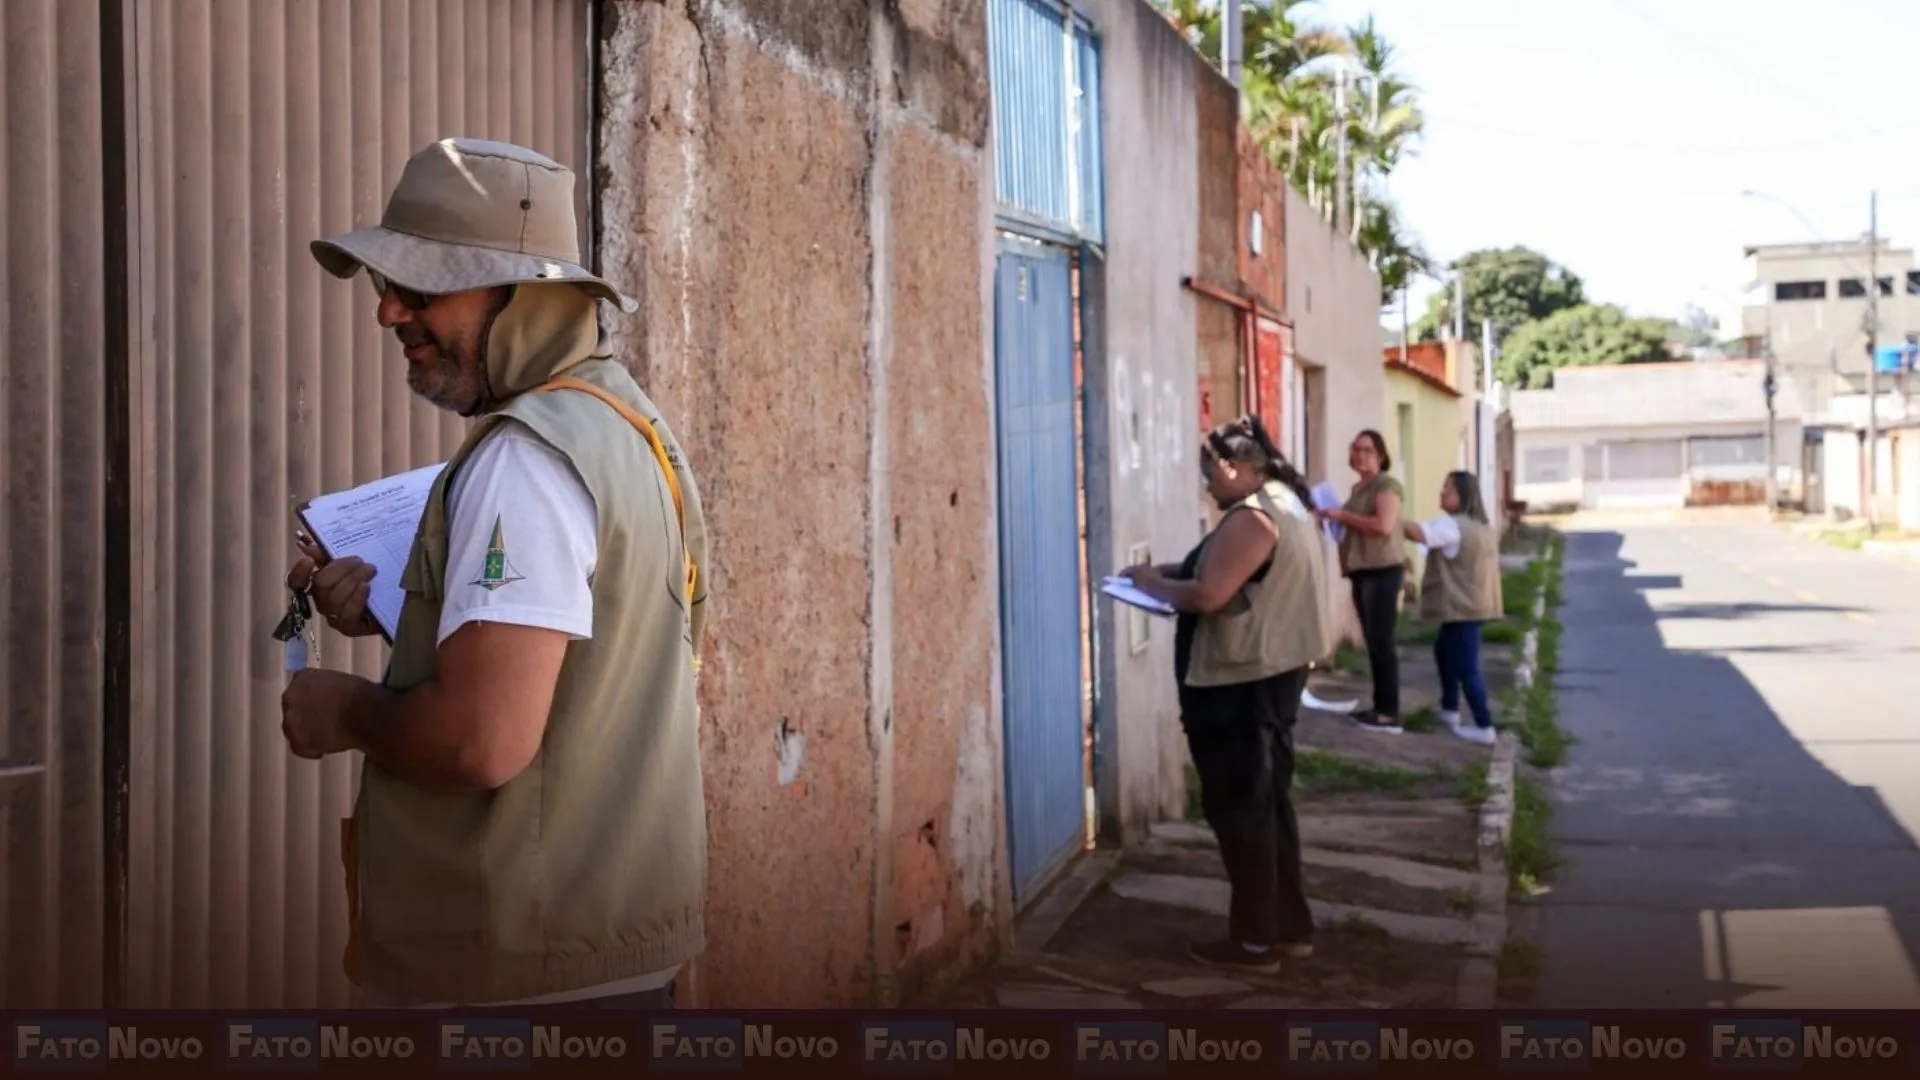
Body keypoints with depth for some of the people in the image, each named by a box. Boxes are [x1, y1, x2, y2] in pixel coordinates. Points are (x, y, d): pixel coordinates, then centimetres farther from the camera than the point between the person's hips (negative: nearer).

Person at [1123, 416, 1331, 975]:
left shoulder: (1251, 517, -20)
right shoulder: (1286, 503, 13)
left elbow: (1208, 595, -25)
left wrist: (1155, 583, -8)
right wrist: (1176, 570, 10)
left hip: (1239, 684, -10)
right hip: (1272, 674, 10)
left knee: (1239, 811, -1)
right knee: (1268, 804, 16)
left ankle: (1256, 941, 6)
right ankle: (1291, 927, 23)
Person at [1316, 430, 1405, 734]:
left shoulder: (1386, 484, -8)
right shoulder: (1358, 488, 19)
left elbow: (1384, 525, -22)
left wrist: (1343, 516, -15)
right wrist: (1333, 518, 13)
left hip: (1383, 570, -9)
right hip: (1362, 571, 9)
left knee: (1382, 642, -10)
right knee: (1372, 642, 10)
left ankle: (1390, 714, -9)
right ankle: (1379, 707, 15)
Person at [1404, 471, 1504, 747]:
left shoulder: (1451, 525, -17)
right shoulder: (1480, 526, 16)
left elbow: (1418, 533, -32)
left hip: (1463, 607, -11)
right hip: (1474, 604, 11)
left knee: (1466, 666, -7)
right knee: (1444, 650, 24)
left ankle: (1484, 727, -7)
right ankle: (1449, 709, 33)